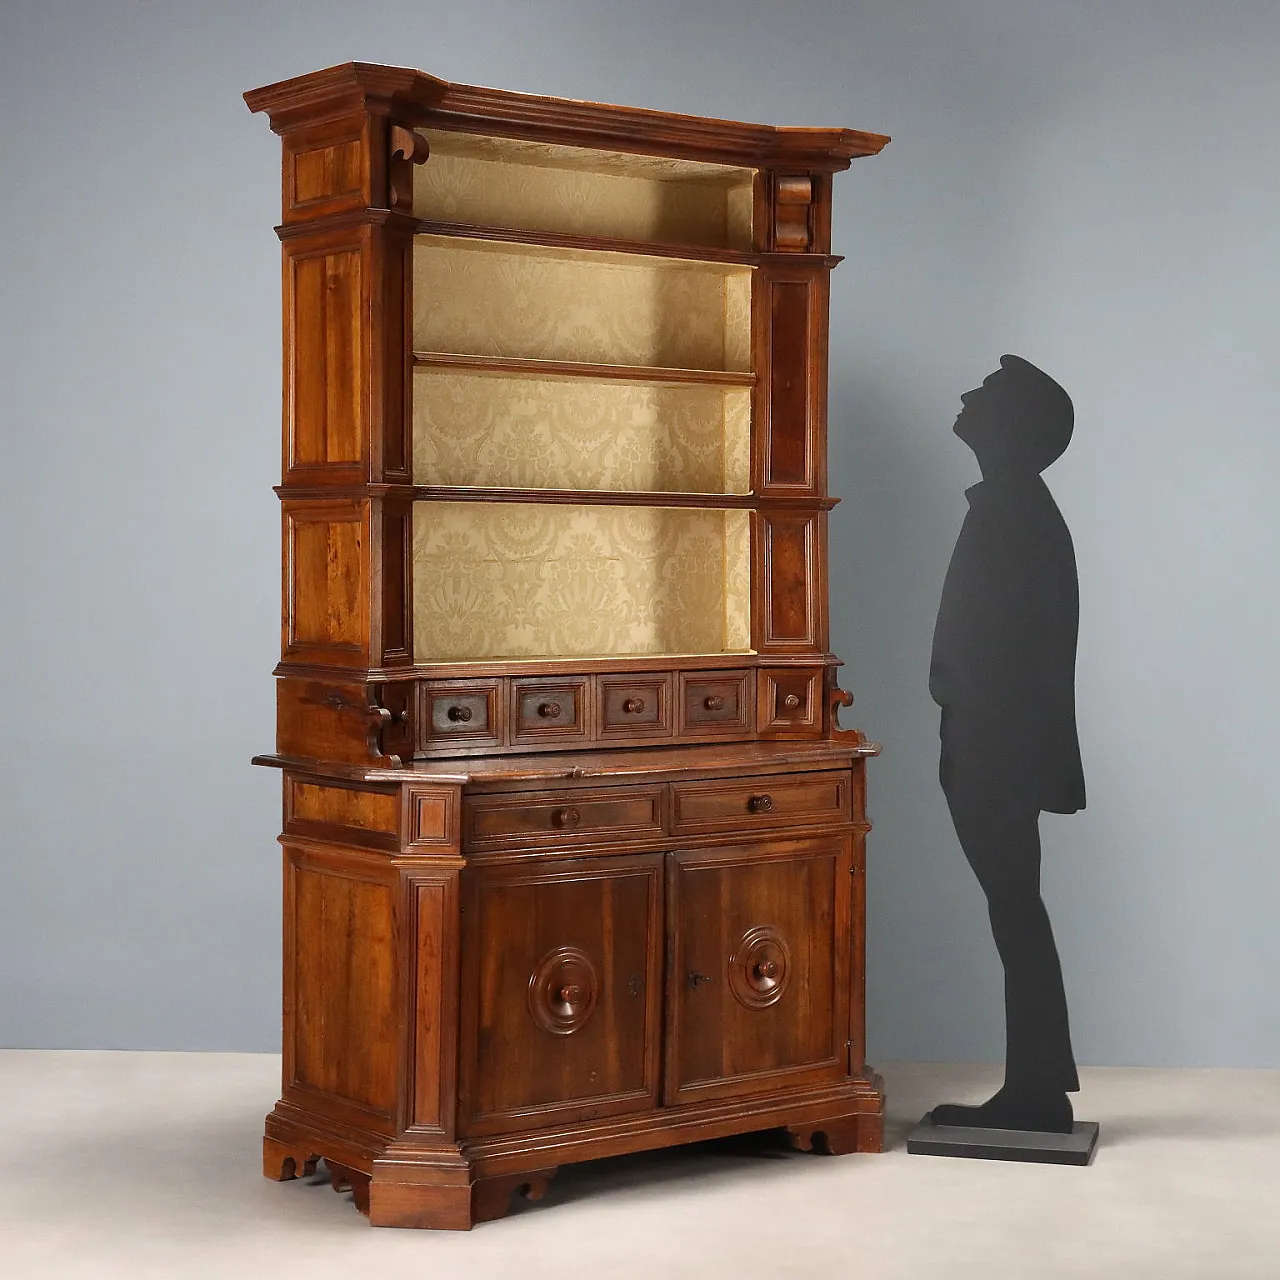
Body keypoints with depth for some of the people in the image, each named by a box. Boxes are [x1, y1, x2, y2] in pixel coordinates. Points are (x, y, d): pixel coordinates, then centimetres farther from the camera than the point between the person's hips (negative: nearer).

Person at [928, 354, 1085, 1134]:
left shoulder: (1012, 512, -14)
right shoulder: (1019, 509, 16)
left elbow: (998, 644, -20)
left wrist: (970, 747, -18)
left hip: (998, 749, -10)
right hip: (1004, 745, 10)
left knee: (1015, 912, -5)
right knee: (1015, 911, 11)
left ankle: (1038, 1094, 1)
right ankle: (1036, 1091, 16)